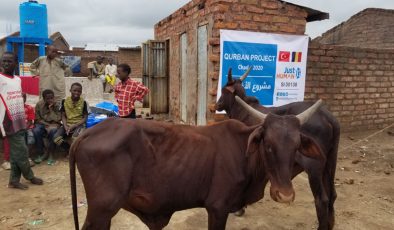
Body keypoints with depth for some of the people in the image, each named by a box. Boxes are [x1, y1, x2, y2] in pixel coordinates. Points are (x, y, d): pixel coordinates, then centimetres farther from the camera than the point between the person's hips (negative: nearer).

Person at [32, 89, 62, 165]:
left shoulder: (57, 106, -7)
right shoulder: (39, 104, -6)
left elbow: (57, 119, -14)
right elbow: (38, 119, -4)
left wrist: (51, 109, -21)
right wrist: (47, 125, -17)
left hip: (54, 124, -1)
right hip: (42, 124, 1)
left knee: (53, 131, -36)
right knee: (36, 131, -32)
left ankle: (50, 154, -20)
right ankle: (41, 153, -15)